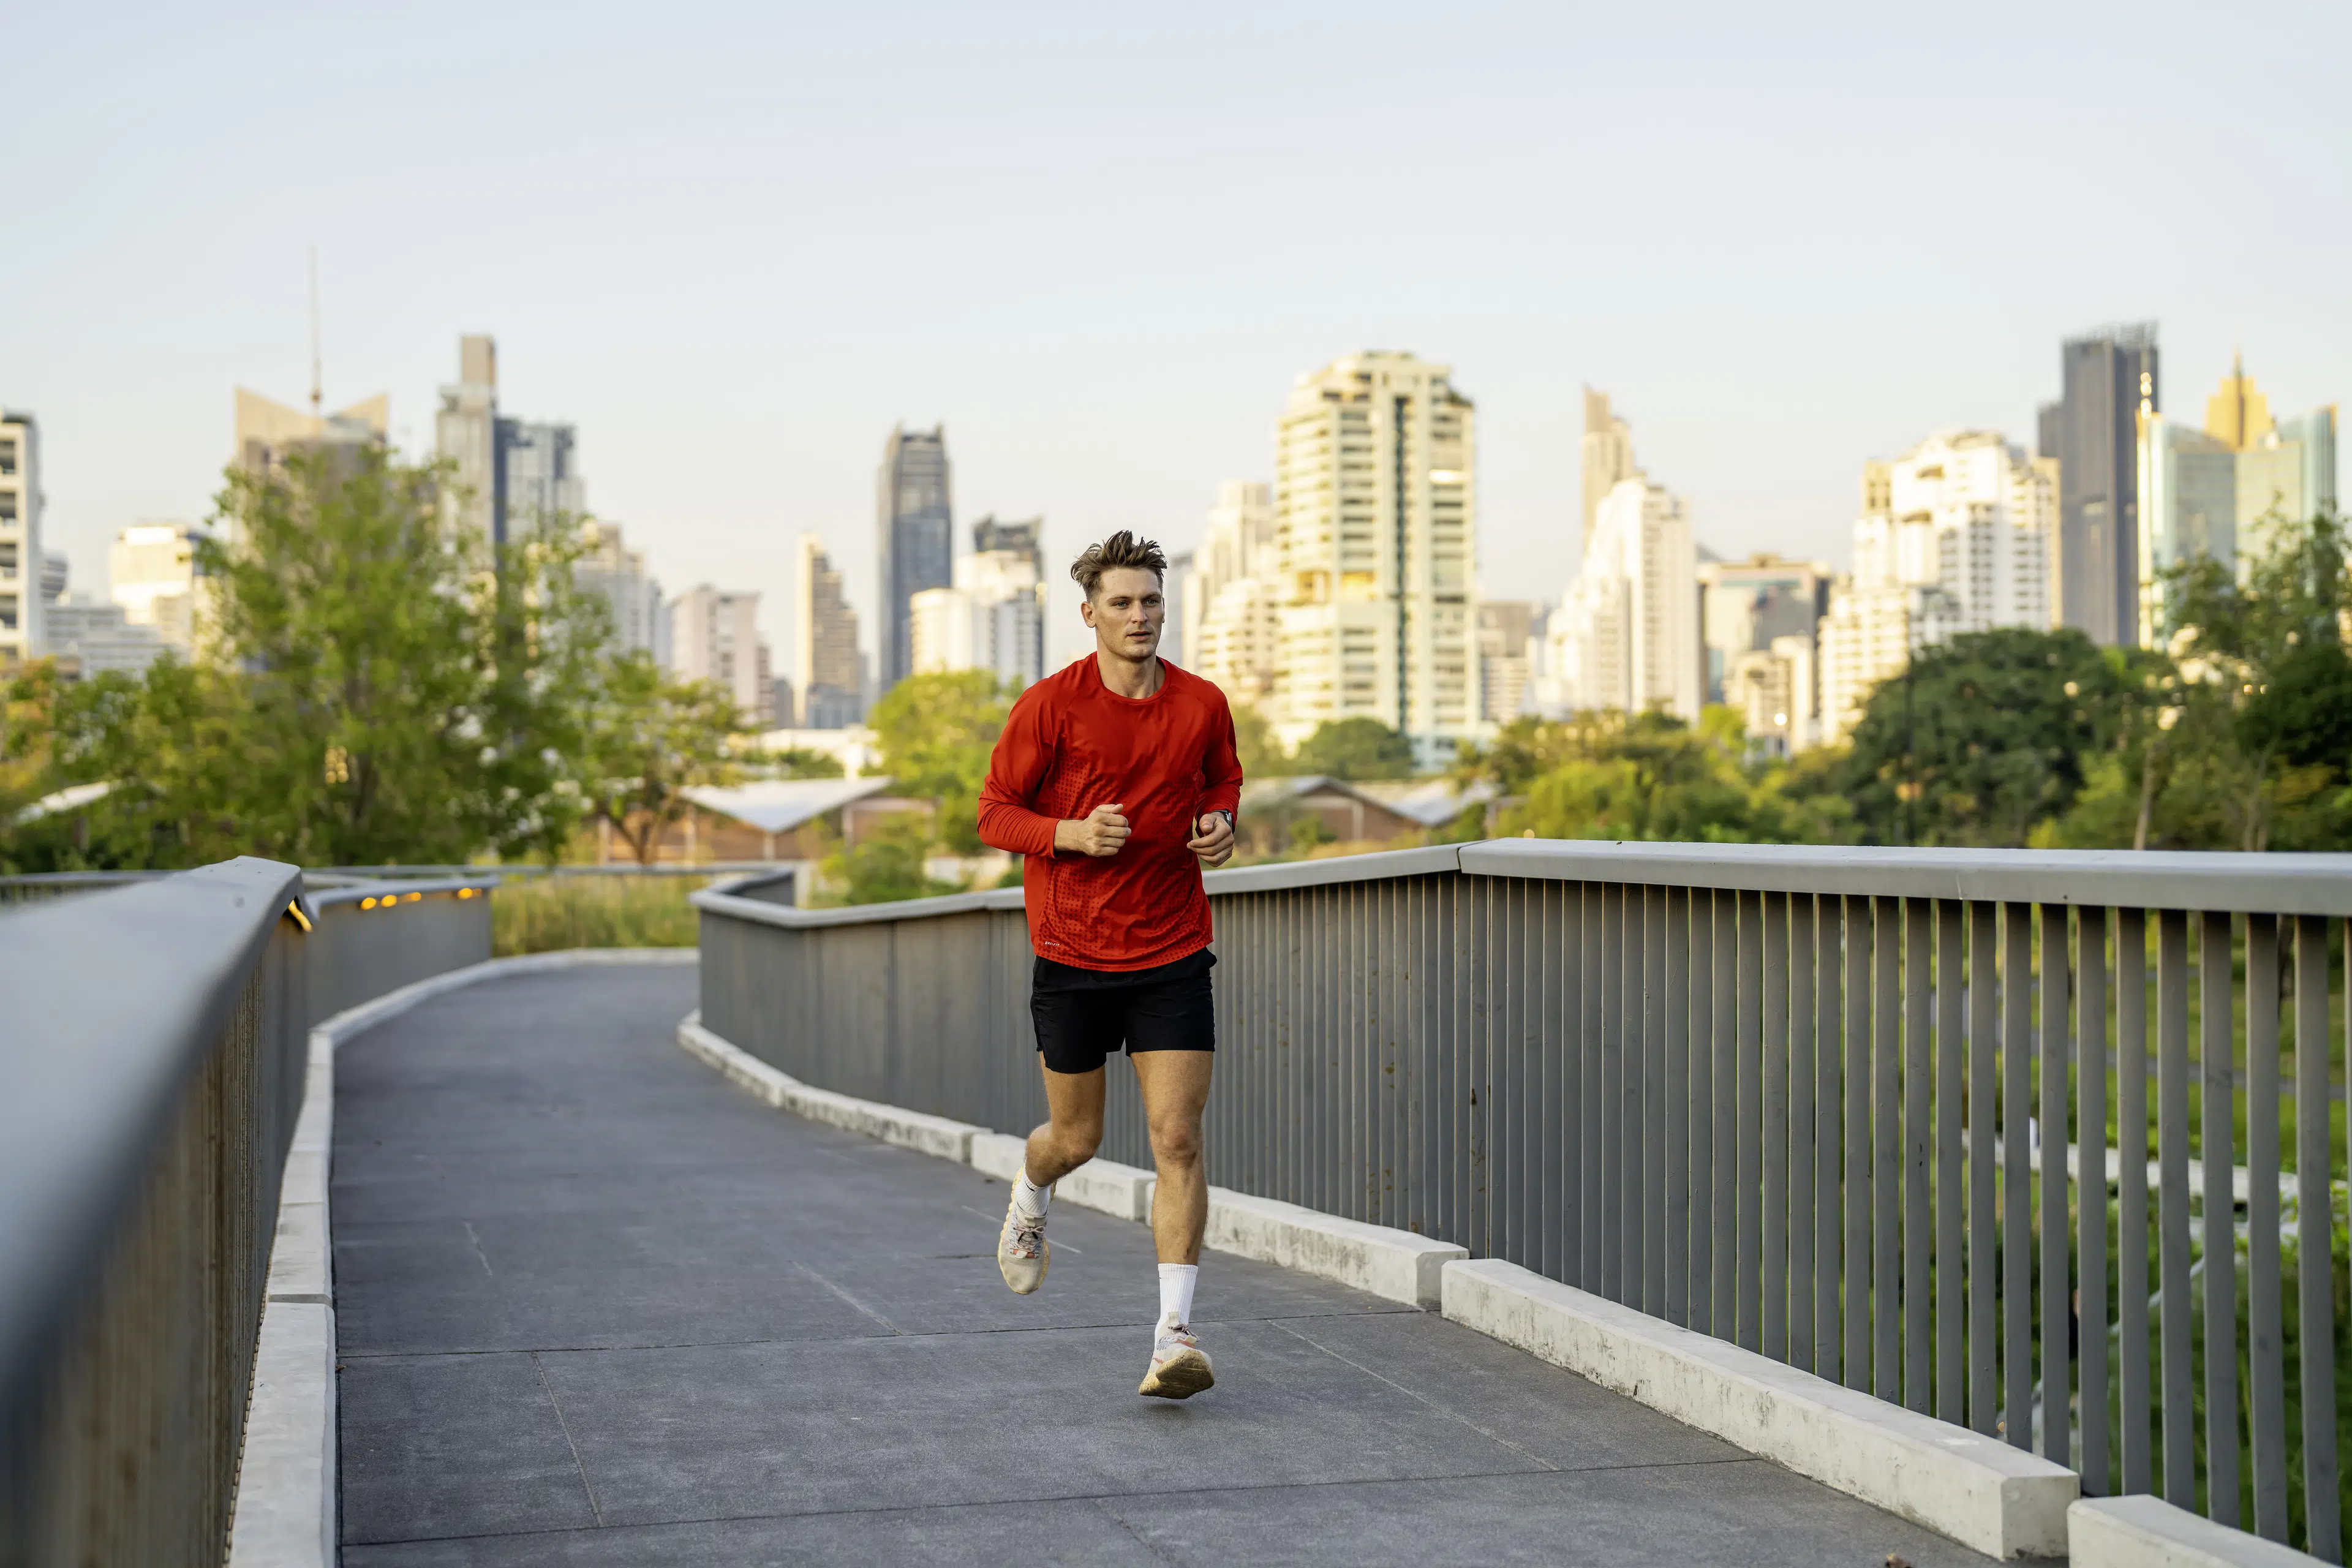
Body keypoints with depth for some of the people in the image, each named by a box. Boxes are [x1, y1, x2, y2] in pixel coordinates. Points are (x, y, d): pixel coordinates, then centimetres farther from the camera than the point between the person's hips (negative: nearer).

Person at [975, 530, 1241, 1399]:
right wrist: (1070, 832, -20)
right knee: (1076, 1138, 11)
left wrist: (1221, 827, -2)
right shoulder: (1050, 705, -8)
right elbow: (994, 812, -2)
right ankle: (1030, 1199, 49)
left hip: (1173, 953, 1)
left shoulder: (1202, 704, 1)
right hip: (1072, 952, -1)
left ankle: (1175, 1334, -7)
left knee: (1178, 1141, -9)